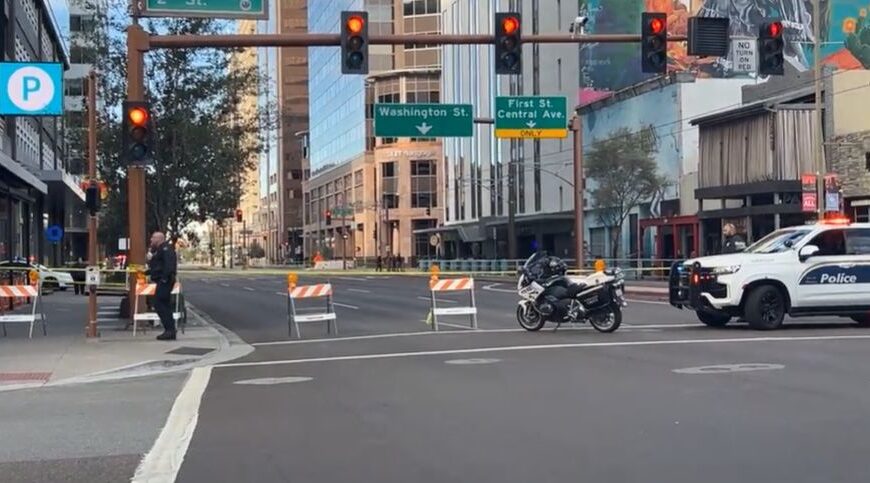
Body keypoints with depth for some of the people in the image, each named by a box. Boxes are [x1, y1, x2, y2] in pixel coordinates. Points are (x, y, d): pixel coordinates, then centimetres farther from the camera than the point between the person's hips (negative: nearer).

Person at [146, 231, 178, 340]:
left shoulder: (165, 248, -10)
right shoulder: (160, 250, 23)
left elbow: (169, 264, -24)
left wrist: (165, 277, -28)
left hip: (164, 281, -11)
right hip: (162, 281, 11)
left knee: (159, 304, -12)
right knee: (165, 305, 10)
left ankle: (170, 329, -14)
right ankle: (170, 331, 12)